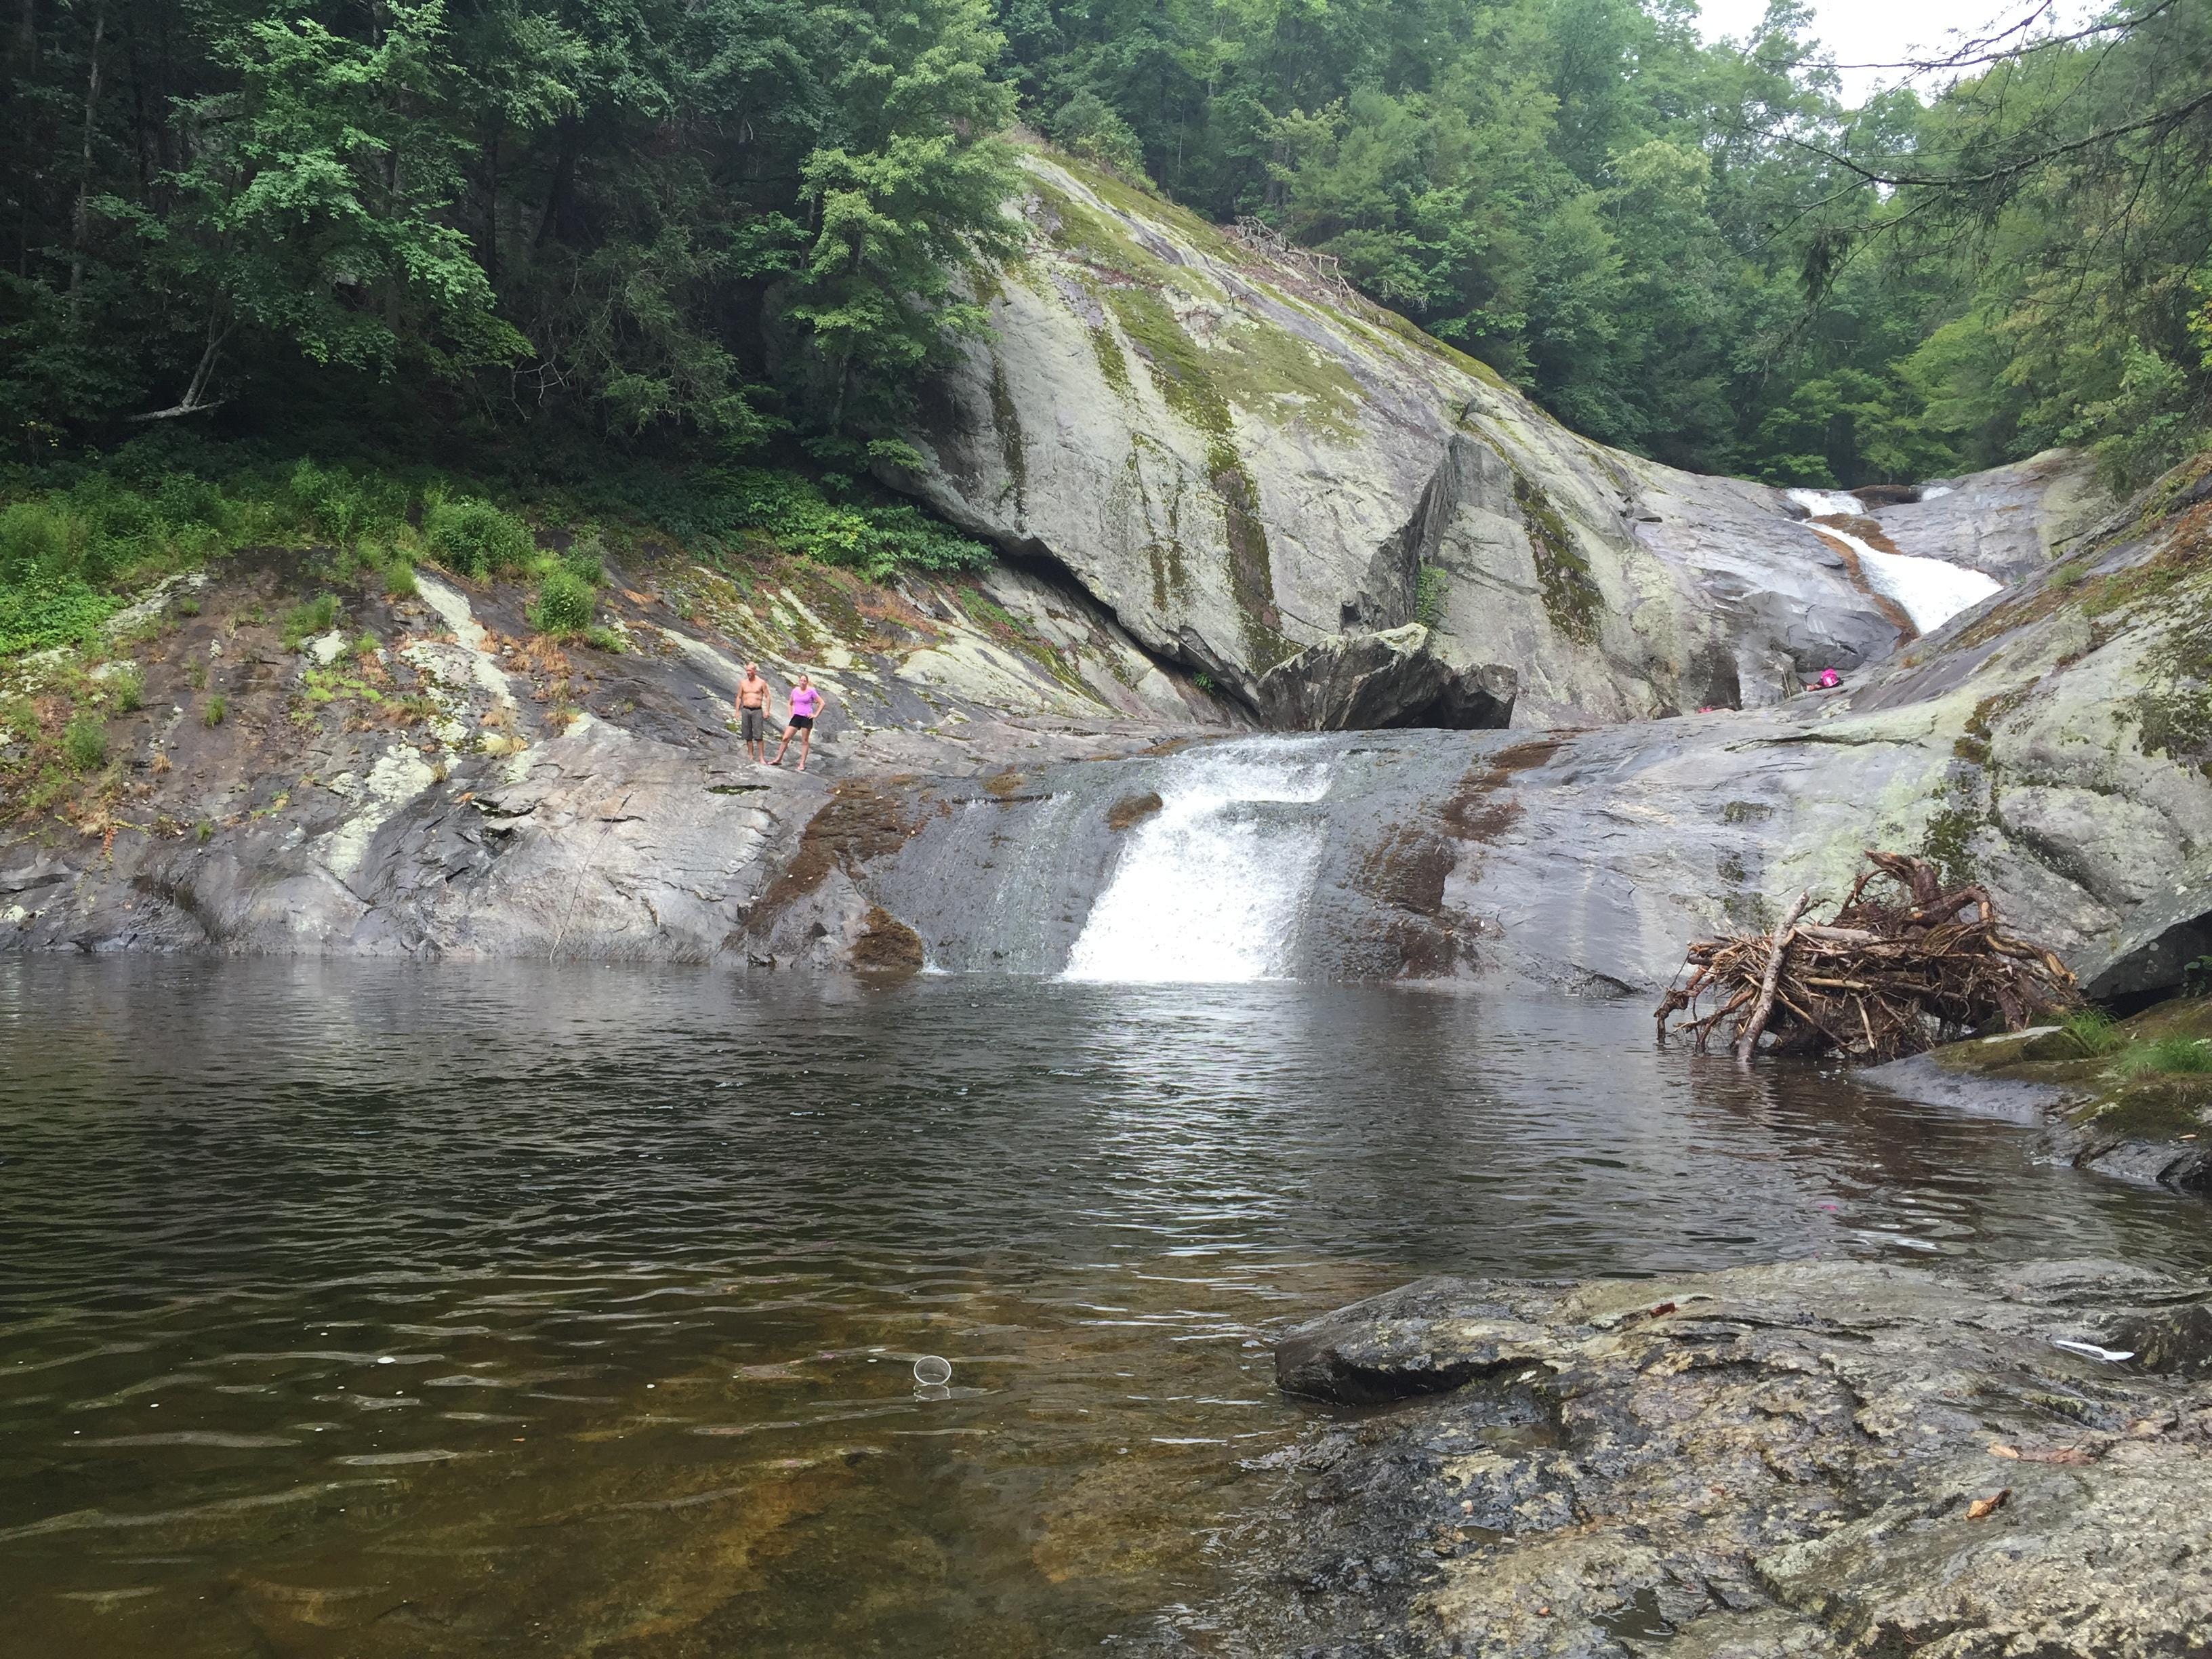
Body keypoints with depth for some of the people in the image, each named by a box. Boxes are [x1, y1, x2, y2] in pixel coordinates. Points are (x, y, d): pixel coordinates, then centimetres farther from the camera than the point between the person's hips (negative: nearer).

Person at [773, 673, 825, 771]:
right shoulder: (795, 691, 9)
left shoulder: (811, 691, -3)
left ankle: (802, 763, 7)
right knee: (786, 738, -4)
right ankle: (778, 759, 4)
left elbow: (822, 703, -1)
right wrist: (790, 714, 12)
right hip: (796, 717, 4)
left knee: (805, 741, 2)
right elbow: (790, 703, 24)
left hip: (806, 718, -4)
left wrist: (816, 714, -6)